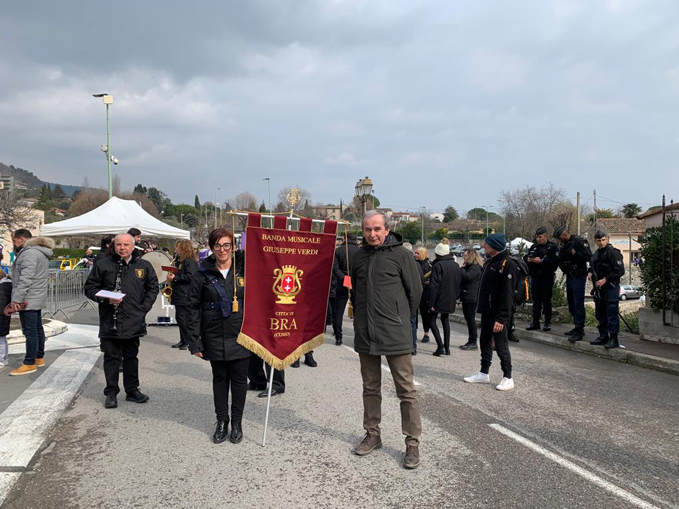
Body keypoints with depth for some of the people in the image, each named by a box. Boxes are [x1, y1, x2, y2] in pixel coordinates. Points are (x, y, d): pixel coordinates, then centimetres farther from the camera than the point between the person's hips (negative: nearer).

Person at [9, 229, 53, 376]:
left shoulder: (29, 253, -16)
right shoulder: (39, 252, 18)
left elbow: (25, 279, -23)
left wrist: (16, 299, -22)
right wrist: (18, 298, 20)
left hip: (28, 300, -11)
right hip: (36, 299, 11)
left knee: (30, 332, -6)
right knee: (37, 329, 15)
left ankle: (29, 364, -1)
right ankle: (39, 358, 24)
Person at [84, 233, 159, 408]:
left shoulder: (144, 266, 4)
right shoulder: (103, 265, -1)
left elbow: (152, 287, 12)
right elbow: (90, 288, 3)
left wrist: (144, 307, 1)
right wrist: (106, 299, -13)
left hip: (134, 321, 2)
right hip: (109, 322, -2)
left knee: (131, 356, 13)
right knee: (111, 357, 6)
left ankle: (132, 390, 24)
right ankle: (111, 392, 17)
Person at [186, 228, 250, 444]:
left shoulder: (245, 269, -1)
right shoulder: (202, 275, -1)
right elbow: (193, 309, 0)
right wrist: (195, 342, -4)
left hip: (241, 337, 0)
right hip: (215, 339, 0)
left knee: (239, 378, 8)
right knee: (220, 379, 11)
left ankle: (237, 422, 24)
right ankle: (222, 421, 26)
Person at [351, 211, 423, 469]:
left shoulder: (401, 254, -7)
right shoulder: (359, 256, 7)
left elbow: (415, 290, 0)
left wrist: (402, 319, 8)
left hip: (395, 334, -5)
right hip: (365, 333, 5)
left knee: (406, 390, 2)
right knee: (370, 388, 16)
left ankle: (412, 443, 13)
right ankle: (372, 435, 30)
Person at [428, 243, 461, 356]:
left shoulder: (438, 265, -15)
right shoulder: (456, 265, 8)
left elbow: (434, 286, -18)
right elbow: (459, 283, 12)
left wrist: (431, 303, -16)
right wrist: (455, 296, 18)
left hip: (439, 299, -7)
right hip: (450, 300, 7)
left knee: (432, 320, 3)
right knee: (445, 320, 18)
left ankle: (440, 346, -10)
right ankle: (447, 347, 15)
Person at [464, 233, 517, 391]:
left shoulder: (507, 264, -18)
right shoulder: (489, 262, 12)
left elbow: (507, 294, -22)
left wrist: (501, 318, -25)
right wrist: (482, 308, 14)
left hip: (498, 314, -9)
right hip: (487, 311, 9)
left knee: (501, 345, 0)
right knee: (485, 342, 16)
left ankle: (508, 378, 12)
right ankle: (484, 374, 28)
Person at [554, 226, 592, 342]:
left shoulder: (579, 242, -12)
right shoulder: (565, 245, 15)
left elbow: (588, 256, -22)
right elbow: (561, 260, 23)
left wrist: (575, 253, -28)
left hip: (578, 277, -9)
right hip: (569, 277, 9)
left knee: (578, 304, -10)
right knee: (571, 303, 15)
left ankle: (579, 331, -8)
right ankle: (577, 327, 25)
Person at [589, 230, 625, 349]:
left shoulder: (613, 253, -11)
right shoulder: (596, 254, 15)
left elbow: (620, 271, -16)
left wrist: (605, 279, -18)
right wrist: (590, 272, 10)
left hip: (611, 287, -9)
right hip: (599, 288, 9)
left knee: (612, 314, -9)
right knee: (600, 313, 13)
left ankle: (613, 339, -7)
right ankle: (603, 336, 22)